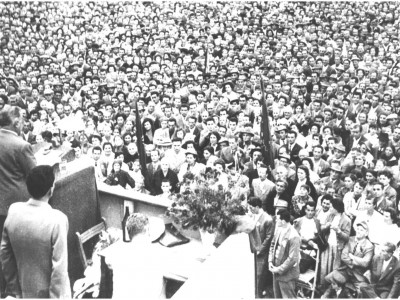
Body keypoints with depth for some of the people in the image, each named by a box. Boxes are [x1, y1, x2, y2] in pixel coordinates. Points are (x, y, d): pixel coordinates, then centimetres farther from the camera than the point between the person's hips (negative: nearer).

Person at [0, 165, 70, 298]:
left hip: (23, 292, 5)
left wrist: (13, 288, 13)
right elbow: (59, 268, -23)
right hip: (48, 293, -5)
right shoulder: (57, 220, -27)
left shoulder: (14, 211, -10)